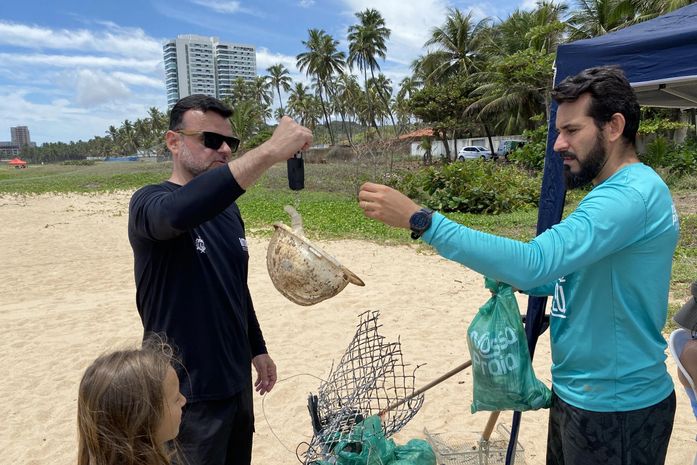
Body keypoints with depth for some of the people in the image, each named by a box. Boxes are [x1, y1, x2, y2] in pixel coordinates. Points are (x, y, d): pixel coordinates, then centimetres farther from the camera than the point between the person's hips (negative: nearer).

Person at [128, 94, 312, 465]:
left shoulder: (229, 211, 5)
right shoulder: (149, 202, -16)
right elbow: (177, 213, -42)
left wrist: (257, 349, 16)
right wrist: (269, 151, -46)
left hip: (235, 380, 7)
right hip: (188, 392, -7)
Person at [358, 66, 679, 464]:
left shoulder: (633, 192, -24)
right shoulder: (618, 192, 10)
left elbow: (534, 263, -37)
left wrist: (419, 219, -37)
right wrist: (512, 277, -2)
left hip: (614, 407, -9)